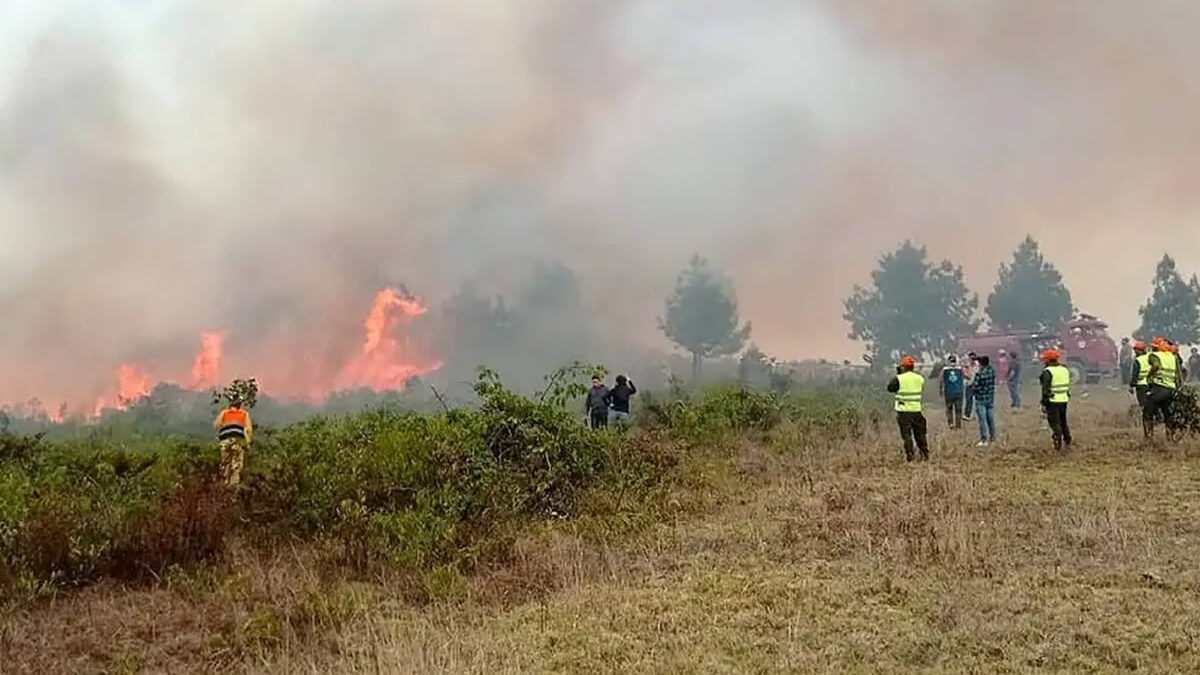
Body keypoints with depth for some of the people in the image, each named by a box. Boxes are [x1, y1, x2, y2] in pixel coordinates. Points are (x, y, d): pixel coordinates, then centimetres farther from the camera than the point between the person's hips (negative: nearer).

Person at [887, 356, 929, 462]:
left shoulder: (899, 378, -10)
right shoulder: (920, 378, 5)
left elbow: (890, 388, -1)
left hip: (903, 410, -4)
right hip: (916, 409, 4)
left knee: (906, 434, 1)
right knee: (920, 433, 14)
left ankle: (910, 455, -4)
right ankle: (925, 455, 18)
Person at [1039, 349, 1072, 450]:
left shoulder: (1047, 372, -15)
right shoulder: (1065, 370, 10)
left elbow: (1045, 389, -17)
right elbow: (1068, 386, 16)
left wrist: (1043, 403, -12)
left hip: (1053, 401, -7)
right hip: (1064, 400, 7)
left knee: (1054, 423, -2)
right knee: (1063, 421, 19)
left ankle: (1058, 443, -7)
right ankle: (1067, 441, 22)